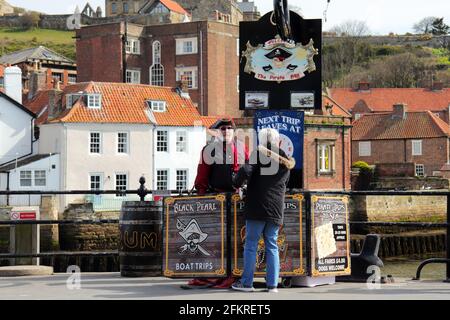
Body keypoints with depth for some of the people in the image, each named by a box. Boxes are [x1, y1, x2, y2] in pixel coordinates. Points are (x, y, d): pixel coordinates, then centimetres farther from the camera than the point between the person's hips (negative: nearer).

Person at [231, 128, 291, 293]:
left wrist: (236, 183, -1)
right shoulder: (285, 159, 11)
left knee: (251, 245, 3)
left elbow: (246, 171, -18)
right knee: (272, 246, 8)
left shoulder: (258, 154, -5)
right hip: (276, 210, 4)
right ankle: (272, 284, 5)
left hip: (257, 208, -4)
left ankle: (247, 282, 4)